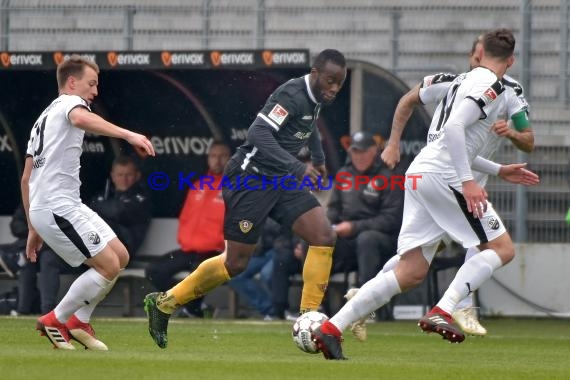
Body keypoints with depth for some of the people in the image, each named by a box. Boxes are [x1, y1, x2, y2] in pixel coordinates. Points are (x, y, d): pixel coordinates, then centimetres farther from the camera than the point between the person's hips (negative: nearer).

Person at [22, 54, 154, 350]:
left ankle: (79, 322, 15)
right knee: (109, 265, -11)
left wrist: (33, 229, 26)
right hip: (58, 207, -10)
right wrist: (128, 135, -40)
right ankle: (56, 321, -1)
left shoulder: (44, 118, 27)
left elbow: (26, 178, 26)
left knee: (120, 256, 11)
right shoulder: (70, 103, -2)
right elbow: (81, 118, -30)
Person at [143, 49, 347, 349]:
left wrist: (318, 158, 43)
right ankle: (163, 303, 15)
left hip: (280, 181, 9)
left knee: (324, 237, -8)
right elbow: (258, 134, -32)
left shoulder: (315, 98, 8)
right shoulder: (292, 94, -21)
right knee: (236, 262, -2)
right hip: (250, 179, -9)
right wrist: (297, 170, -35)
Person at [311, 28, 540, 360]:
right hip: (442, 175, -9)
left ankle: (333, 328, -2)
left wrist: (498, 171, 34)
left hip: (420, 173, 9)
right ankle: (443, 312, -17)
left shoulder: (463, 81, 23)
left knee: (412, 272, 5)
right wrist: (467, 181, -23)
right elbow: (454, 127, -21)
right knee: (502, 249, -2)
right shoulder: (490, 86, -6)